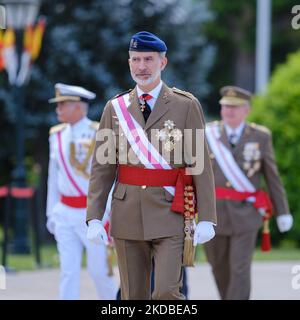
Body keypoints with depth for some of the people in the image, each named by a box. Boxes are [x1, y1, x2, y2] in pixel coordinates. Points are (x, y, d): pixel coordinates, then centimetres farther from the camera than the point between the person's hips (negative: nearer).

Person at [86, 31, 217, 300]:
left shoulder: (187, 106, 1)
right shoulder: (115, 108, 8)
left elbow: (201, 164, -1)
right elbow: (102, 168, 7)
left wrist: (206, 219, -7)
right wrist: (94, 218, -1)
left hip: (170, 215, -3)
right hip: (127, 215, 3)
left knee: (167, 293, -16)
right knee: (134, 297, 7)